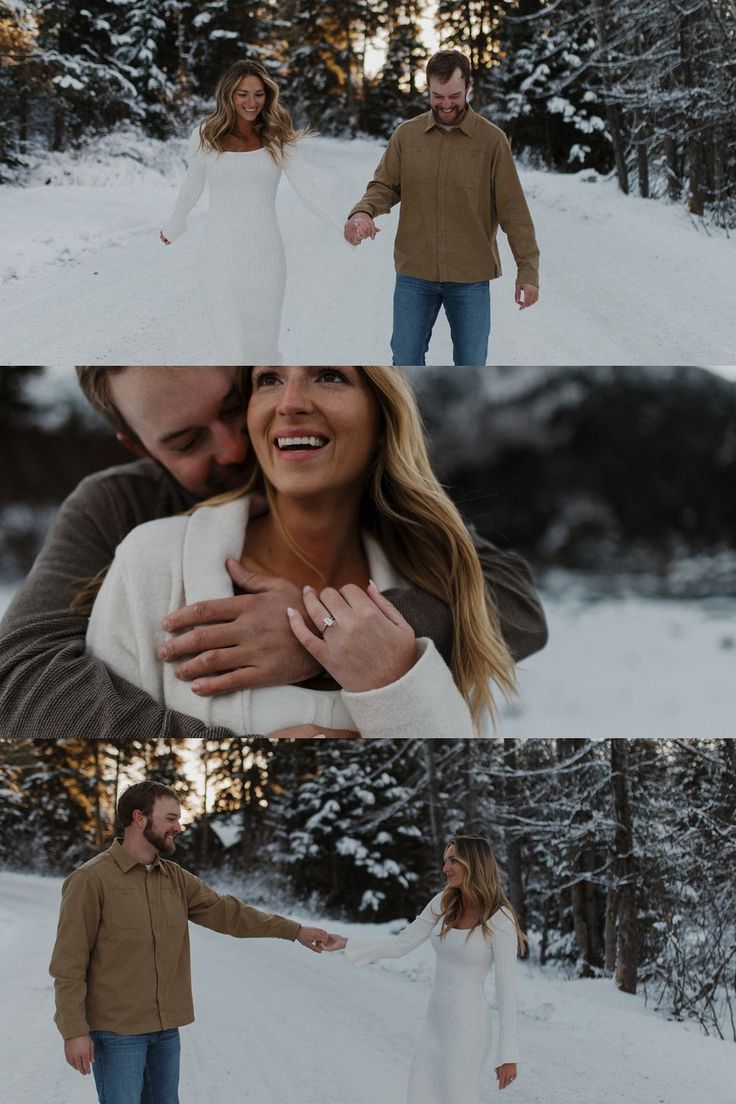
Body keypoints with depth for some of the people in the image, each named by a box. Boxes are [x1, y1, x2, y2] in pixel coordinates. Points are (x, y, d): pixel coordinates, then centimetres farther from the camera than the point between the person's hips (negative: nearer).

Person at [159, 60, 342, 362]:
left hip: (265, 255, 1)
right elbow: (191, 187, 16)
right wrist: (174, 225, 30)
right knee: (232, 348, -8)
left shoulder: (278, 139, 0)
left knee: (264, 346, 7)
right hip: (221, 255, -1)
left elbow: (305, 187, -11)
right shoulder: (205, 136, 0)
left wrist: (339, 227, -26)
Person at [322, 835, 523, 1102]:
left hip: (468, 1025, -7)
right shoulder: (443, 903, 3)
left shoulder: (500, 920, -15)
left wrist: (508, 1054, -15)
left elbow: (506, 989, -15)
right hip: (435, 1022, 7)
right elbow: (401, 944, 8)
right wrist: (346, 944, 0)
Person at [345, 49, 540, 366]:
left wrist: (528, 269, -8)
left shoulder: (491, 139, -4)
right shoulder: (406, 135, 3)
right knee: (406, 363, 5)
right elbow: (384, 186, 7)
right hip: (414, 274, 2)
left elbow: (513, 209, -4)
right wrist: (363, 212, -16)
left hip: (470, 277, -2)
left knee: (470, 366, 6)